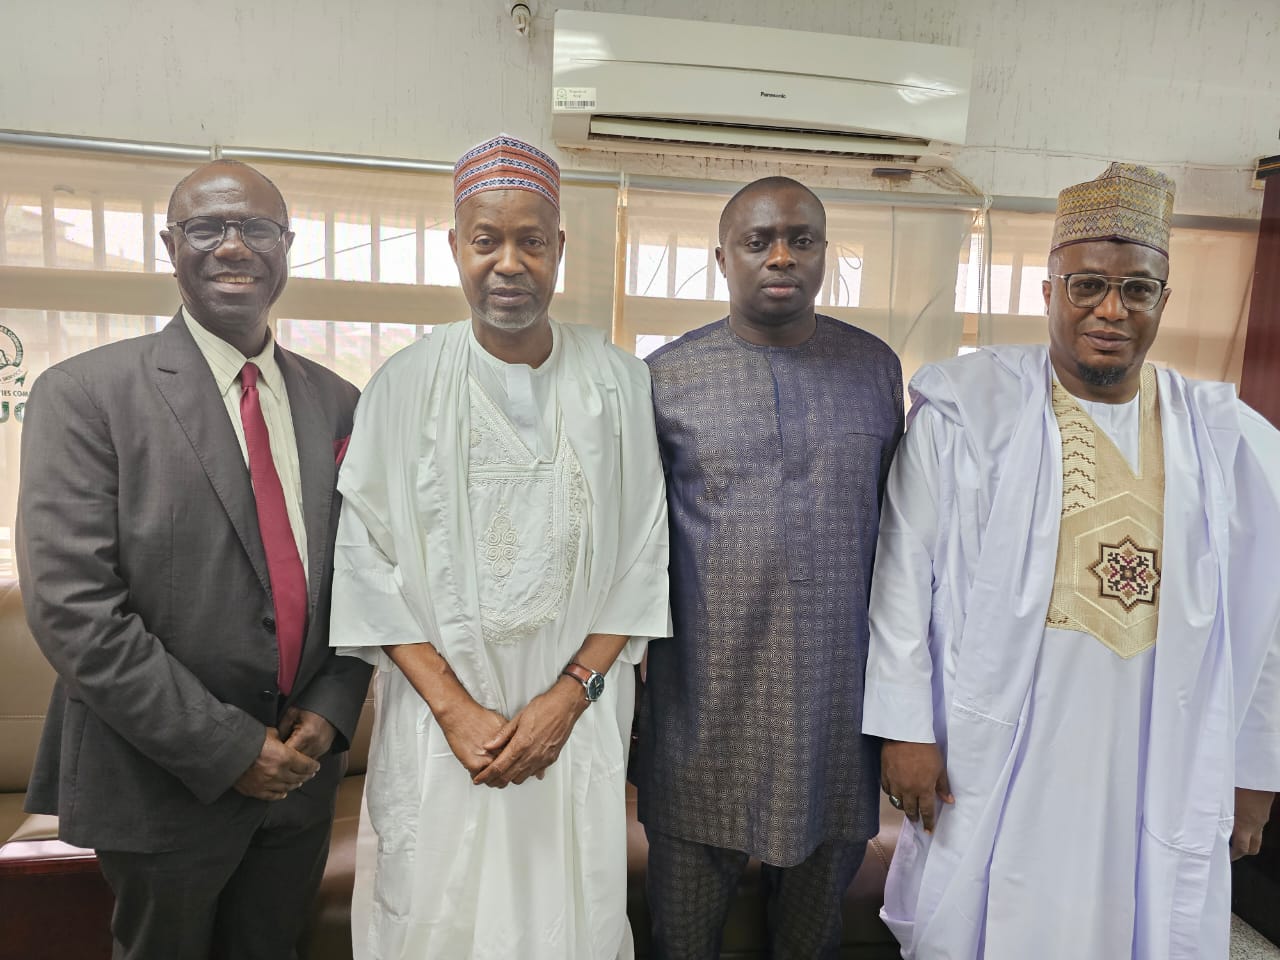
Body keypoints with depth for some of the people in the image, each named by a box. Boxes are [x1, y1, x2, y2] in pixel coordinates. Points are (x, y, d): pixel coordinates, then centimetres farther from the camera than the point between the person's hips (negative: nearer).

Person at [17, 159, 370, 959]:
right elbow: (71, 607, -17)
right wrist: (225, 748, -17)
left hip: (301, 771, 4)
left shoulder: (336, 404, 2)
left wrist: (330, 712, -9)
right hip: (165, 782, -3)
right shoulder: (85, 393, -10)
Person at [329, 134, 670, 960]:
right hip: (440, 720, 0)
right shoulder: (405, 386, -4)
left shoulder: (617, 382, -3)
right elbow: (369, 565, -4)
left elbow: (643, 558, -2)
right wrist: (456, 709, -9)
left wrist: (570, 694, -9)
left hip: (577, 720, 1)